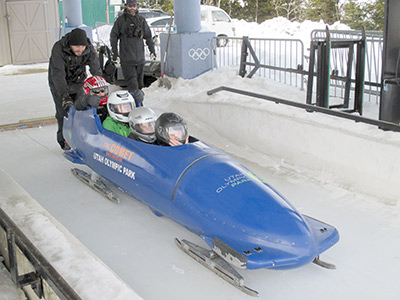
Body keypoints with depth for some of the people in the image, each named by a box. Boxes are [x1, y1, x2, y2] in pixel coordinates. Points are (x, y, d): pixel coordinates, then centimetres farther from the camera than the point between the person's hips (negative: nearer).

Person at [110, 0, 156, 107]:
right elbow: (113, 36, 7)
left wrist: (152, 49, 14)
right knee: (132, 81, -12)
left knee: (139, 81, 8)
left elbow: (148, 36, 21)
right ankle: (138, 100, -10)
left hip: (140, 57, 4)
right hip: (126, 57, -4)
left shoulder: (141, 20, 11)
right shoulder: (121, 20, 1)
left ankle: (138, 103, 18)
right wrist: (115, 52, 4)